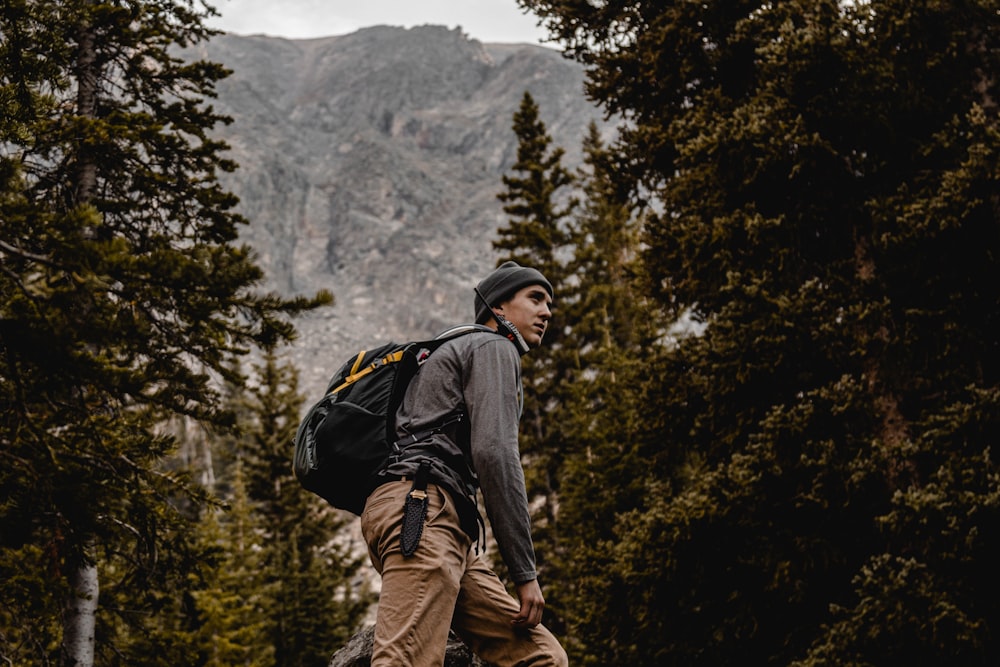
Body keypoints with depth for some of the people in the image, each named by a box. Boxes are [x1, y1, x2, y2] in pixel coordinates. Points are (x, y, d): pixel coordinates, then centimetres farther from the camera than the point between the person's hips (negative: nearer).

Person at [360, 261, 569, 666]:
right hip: (420, 513, -10)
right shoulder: (493, 347, 6)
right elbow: (494, 453, -10)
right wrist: (525, 572, -10)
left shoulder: (456, 354, 36)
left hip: (450, 533, 10)